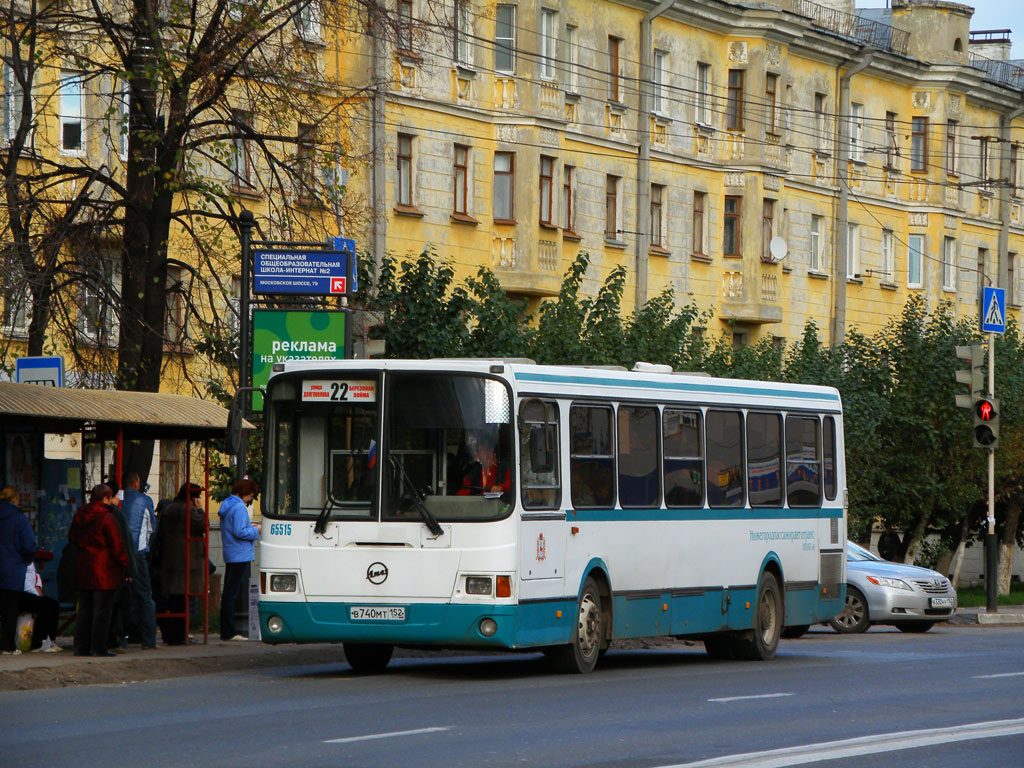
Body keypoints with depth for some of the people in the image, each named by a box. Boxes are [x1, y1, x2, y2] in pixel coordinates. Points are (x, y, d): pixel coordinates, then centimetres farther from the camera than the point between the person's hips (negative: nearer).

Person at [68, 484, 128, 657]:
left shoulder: (79, 516, 8)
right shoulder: (107, 518, -14)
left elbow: (72, 538, 19)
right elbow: (117, 546, -14)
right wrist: (126, 564, -4)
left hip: (83, 570, 7)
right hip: (104, 571, -7)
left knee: (84, 610, 12)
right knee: (102, 610, -2)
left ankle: (81, 646, 13)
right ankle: (98, 647, -2)